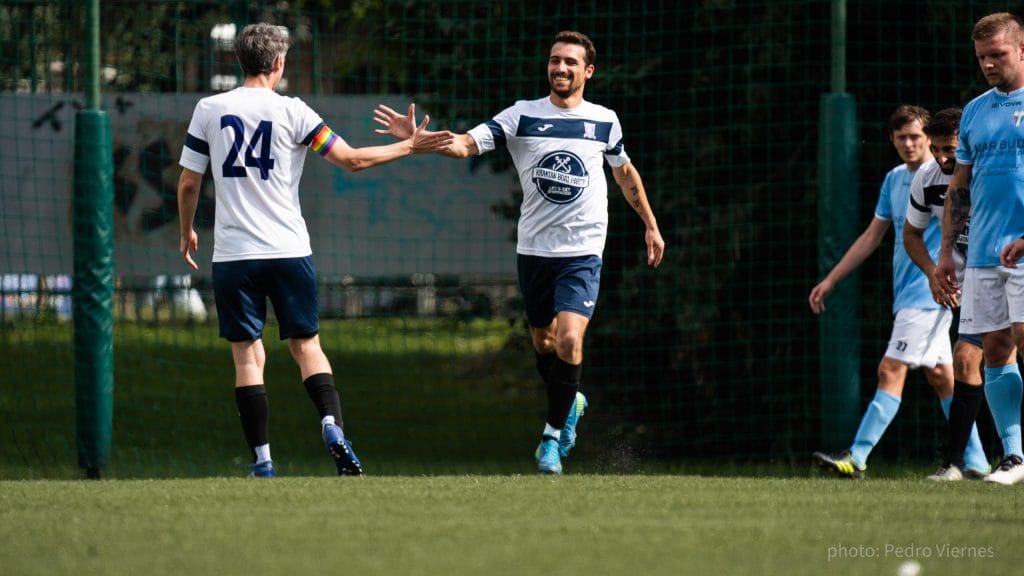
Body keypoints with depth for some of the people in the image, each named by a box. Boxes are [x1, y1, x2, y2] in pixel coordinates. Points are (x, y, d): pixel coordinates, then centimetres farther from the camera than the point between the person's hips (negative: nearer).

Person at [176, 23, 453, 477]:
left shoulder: (209, 110, 2)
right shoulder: (291, 112, -3)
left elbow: (188, 185, 5)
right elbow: (351, 159, 0)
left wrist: (187, 232, 23)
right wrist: (409, 147, 11)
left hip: (233, 253, 0)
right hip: (288, 249, 0)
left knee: (247, 354, 4)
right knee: (306, 345, 12)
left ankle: (261, 461, 0)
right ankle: (332, 425, -10)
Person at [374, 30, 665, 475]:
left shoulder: (604, 121, 2)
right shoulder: (522, 116, -3)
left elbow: (625, 172, 20)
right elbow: (466, 144, -13)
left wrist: (650, 225, 26)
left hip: (583, 252, -1)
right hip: (533, 250, 1)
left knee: (569, 339, -18)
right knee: (543, 343, 12)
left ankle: (553, 434, -3)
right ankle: (569, 405, 41)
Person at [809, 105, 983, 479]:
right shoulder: (895, 180, 15)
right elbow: (872, 237, 22)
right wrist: (830, 281, 21)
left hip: (929, 292, -8)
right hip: (908, 294, 8)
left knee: (891, 369, -14)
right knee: (941, 376, 10)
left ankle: (857, 458, -18)